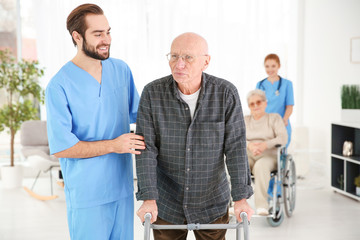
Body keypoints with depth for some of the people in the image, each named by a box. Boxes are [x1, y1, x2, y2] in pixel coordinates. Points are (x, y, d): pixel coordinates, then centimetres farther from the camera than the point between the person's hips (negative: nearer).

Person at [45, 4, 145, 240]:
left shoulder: (121, 70, 2)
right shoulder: (59, 86, -15)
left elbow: (136, 113, 15)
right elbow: (60, 147, -16)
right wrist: (113, 145, -21)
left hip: (123, 186, 5)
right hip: (87, 194, -5)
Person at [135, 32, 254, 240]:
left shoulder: (226, 93, -13)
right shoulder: (152, 93, -12)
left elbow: (236, 147, -13)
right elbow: (146, 148, -13)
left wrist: (241, 198, -17)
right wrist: (148, 198, -20)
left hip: (212, 206, 0)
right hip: (166, 206, 1)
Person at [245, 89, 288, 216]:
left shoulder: (274, 118, 11)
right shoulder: (245, 120, 19)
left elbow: (283, 138, -4)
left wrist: (265, 145, -21)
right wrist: (249, 145, -17)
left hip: (269, 156, -2)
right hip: (248, 155, 2)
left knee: (261, 166, -39)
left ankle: (262, 206, -45)